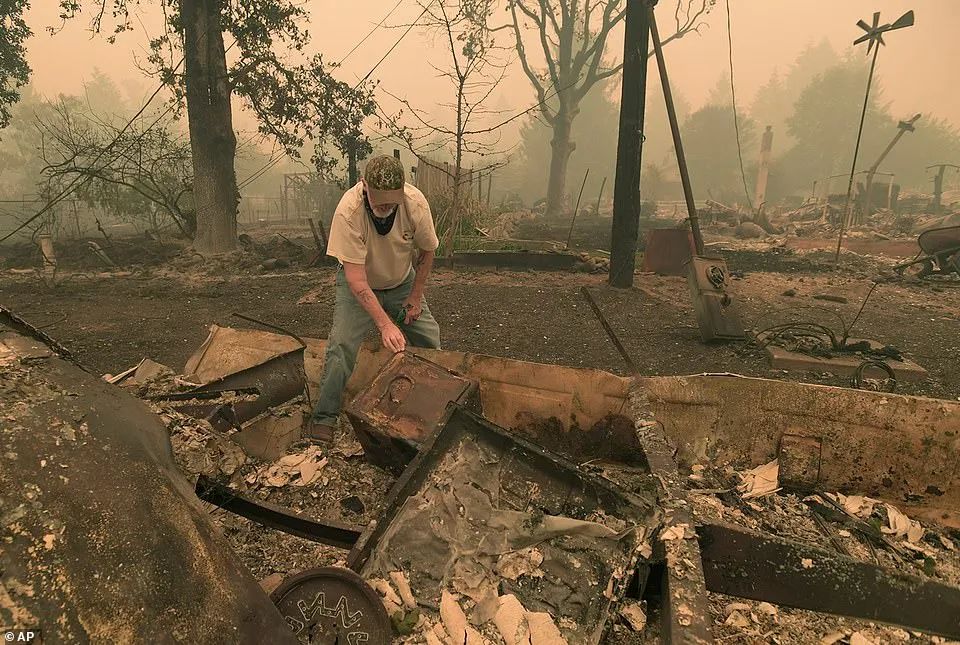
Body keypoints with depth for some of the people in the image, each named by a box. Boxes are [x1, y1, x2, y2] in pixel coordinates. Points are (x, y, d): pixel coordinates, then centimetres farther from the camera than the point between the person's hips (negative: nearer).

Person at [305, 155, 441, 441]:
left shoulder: (416, 203, -28)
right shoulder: (348, 212, -37)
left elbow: (426, 251, -8)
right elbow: (356, 278, -37)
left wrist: (416, 296, -4)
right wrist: (385, 324, -42)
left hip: (402, 282, 3)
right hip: (359, 284, -3)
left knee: (429, 341, 1)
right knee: (341, 345, -16)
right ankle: (324, 416, 0)